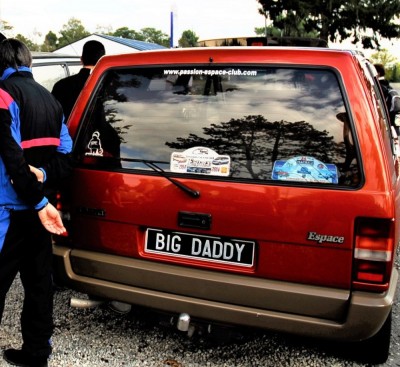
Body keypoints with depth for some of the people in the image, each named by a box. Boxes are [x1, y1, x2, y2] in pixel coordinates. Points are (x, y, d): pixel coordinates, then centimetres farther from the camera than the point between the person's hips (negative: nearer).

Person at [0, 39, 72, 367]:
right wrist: (44, 175, -9)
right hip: (39, 209, 8)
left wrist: (39, 202, -17)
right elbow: (65, 153, 7)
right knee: (38, 281, 14)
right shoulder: (50, 99, 14)